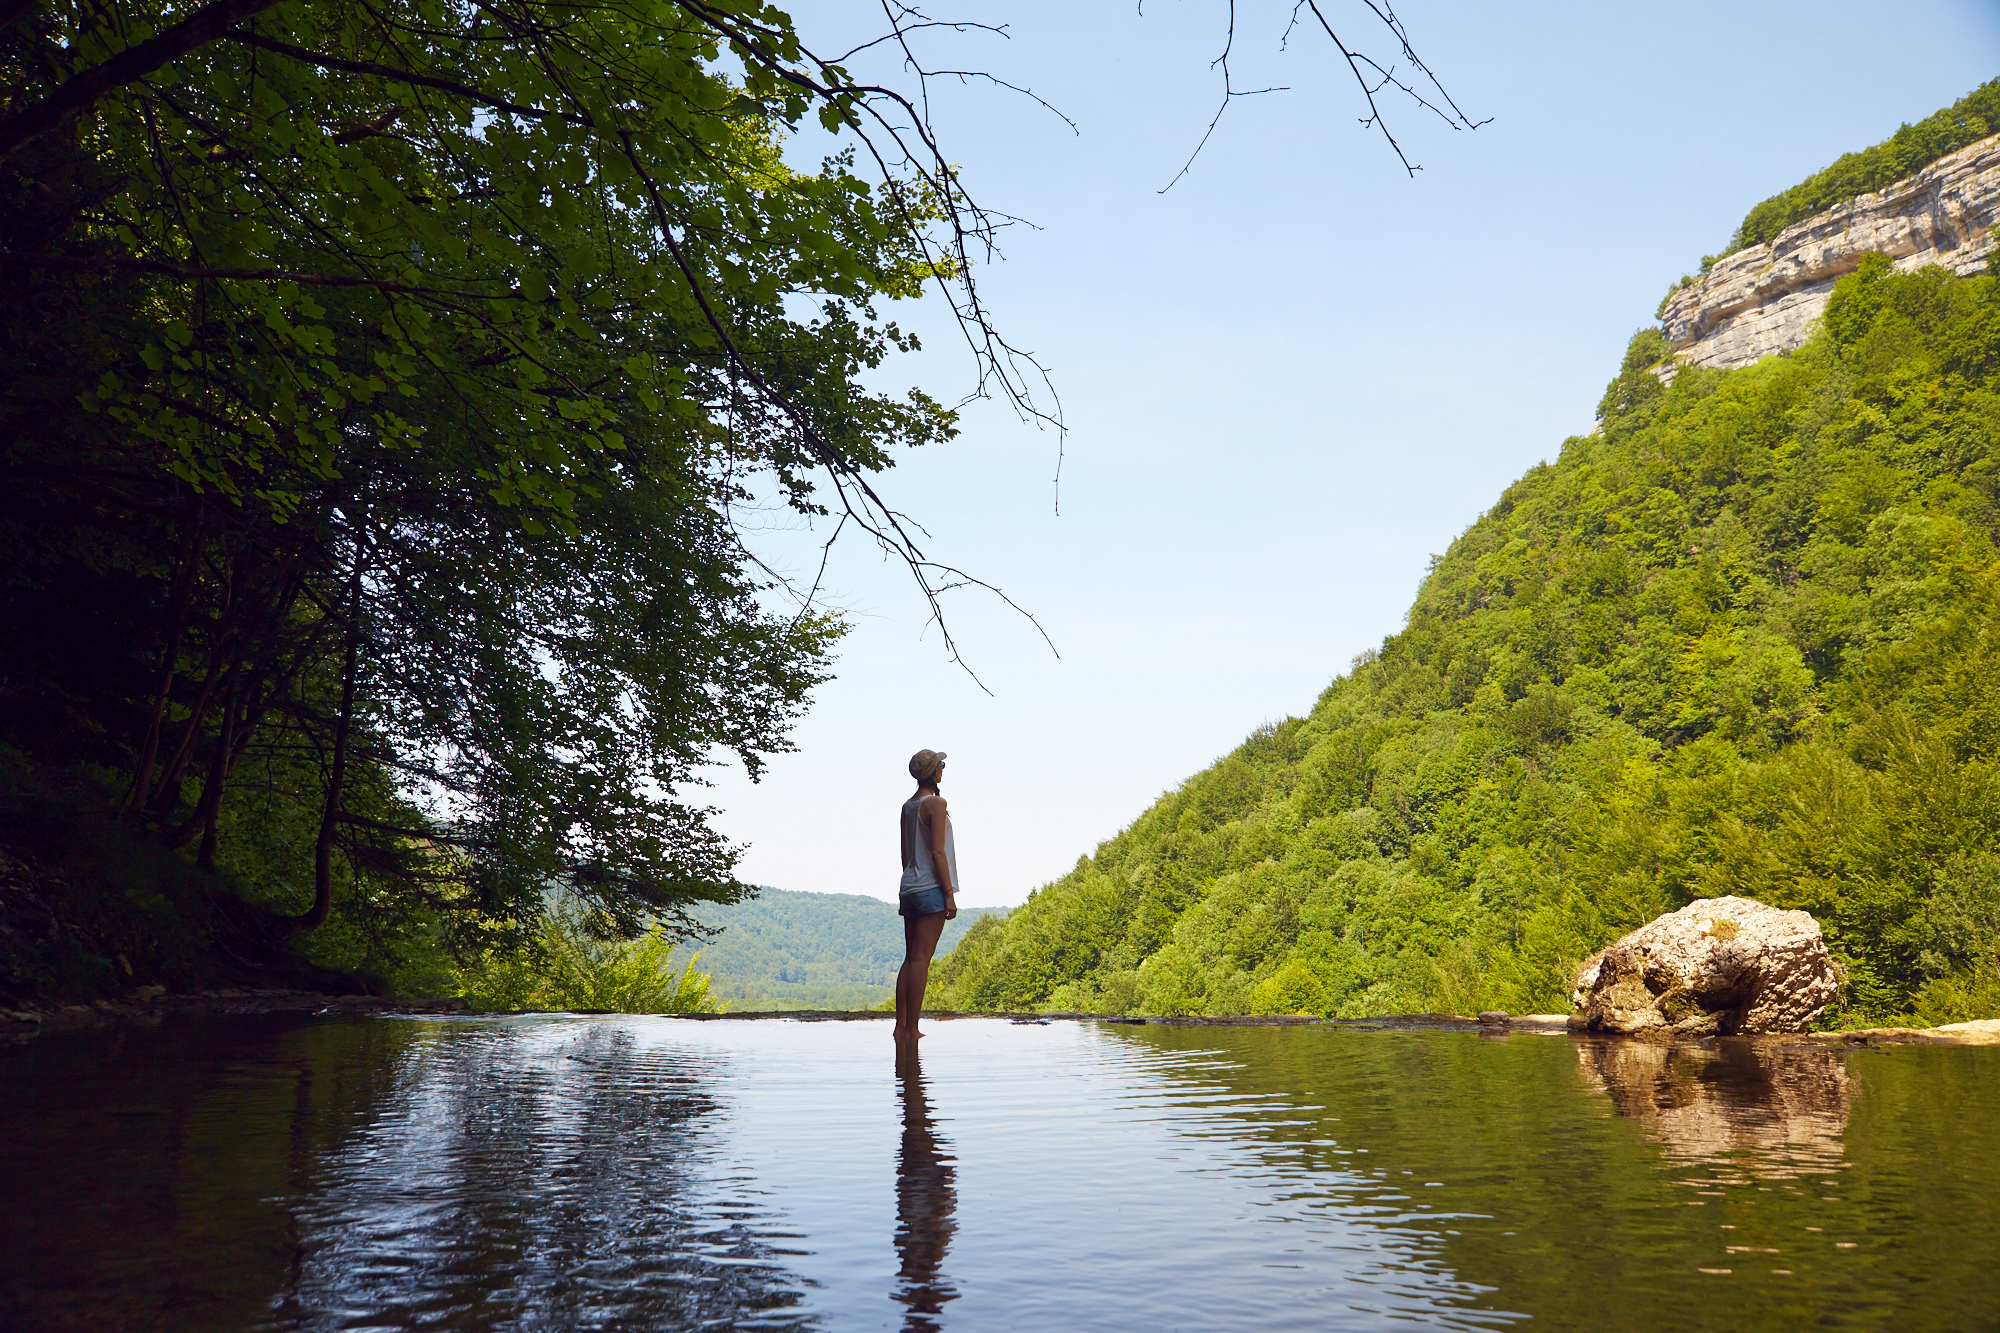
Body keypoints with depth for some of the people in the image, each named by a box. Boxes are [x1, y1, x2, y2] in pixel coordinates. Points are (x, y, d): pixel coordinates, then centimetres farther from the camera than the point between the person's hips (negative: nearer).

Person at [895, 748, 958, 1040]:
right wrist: (949, 894, -13)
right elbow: (938, 852, -14)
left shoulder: (907, 806, 13)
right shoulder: (935, 803, -10)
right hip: (931, 888, -8)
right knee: (921, 959, -7)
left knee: (911, 958, 9)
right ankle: (911, 1029, -7)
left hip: (909, 888, 8)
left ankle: (901, 1027, 8)